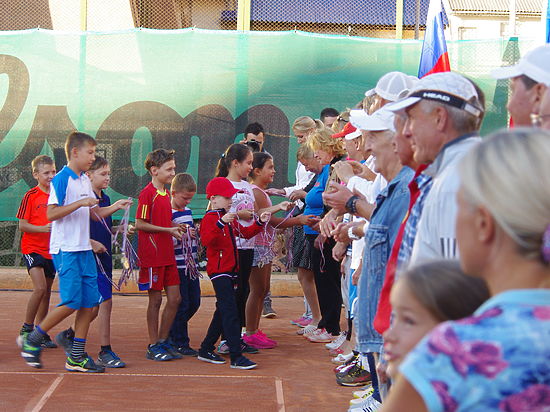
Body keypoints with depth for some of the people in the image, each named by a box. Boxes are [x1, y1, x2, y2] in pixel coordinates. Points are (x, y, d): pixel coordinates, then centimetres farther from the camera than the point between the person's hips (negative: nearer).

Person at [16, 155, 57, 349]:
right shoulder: (31, 196, -8)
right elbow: (22, 225, -9)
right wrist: (43, 228, -22)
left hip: (52, 250, 6)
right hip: (33, 248, -6)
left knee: (46, 291, 9)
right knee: (40, 288, -19)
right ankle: (26, 329, -5)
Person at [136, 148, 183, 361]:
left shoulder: (166, 193, 14)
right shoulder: (147, 194, -12)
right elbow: (140, 224, -16)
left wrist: (176, 228, 5)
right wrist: (168, 230, -16)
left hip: (167, 254, 8)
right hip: (152, 255, -8)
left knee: (174, 298, 7)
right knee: (155, 299, 0)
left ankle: (163, 341, 19)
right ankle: (153, 346, 10)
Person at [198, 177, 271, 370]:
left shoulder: (229, 218, 18)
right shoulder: (210, 218, -12)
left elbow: (245, 232, 26)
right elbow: (206, 240, -29)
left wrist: (260, 222, 12)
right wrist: (221, 223, -40)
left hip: (230, 270, 10)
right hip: (218, 270, -10)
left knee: (223, 312, 15)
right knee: (230, 312, -14)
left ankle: (206, 350, 24)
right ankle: (236, 357, -15)